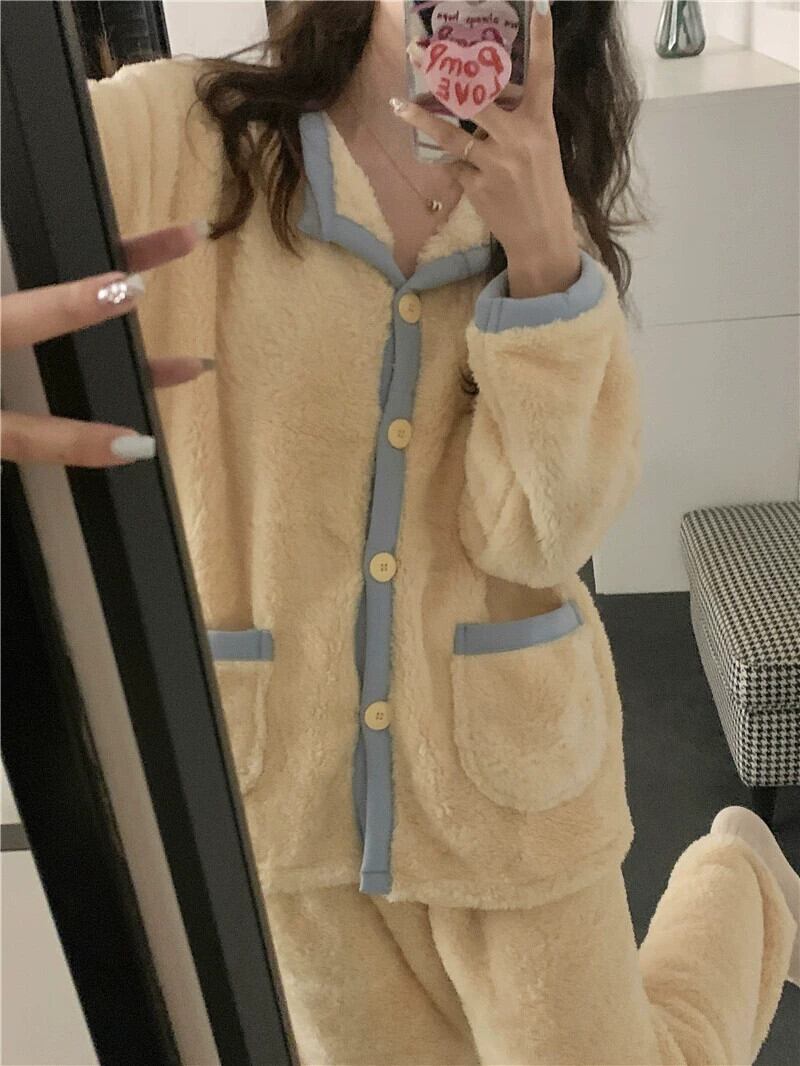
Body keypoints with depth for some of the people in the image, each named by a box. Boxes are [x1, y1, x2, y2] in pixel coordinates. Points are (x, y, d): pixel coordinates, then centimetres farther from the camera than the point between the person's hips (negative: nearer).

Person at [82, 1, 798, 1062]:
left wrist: (540, 256, -24)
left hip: (503, 768, 0)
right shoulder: (164, 138, -9)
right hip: (278, 773, 1)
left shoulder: (543, 216, -1)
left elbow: (537, 533, -14)